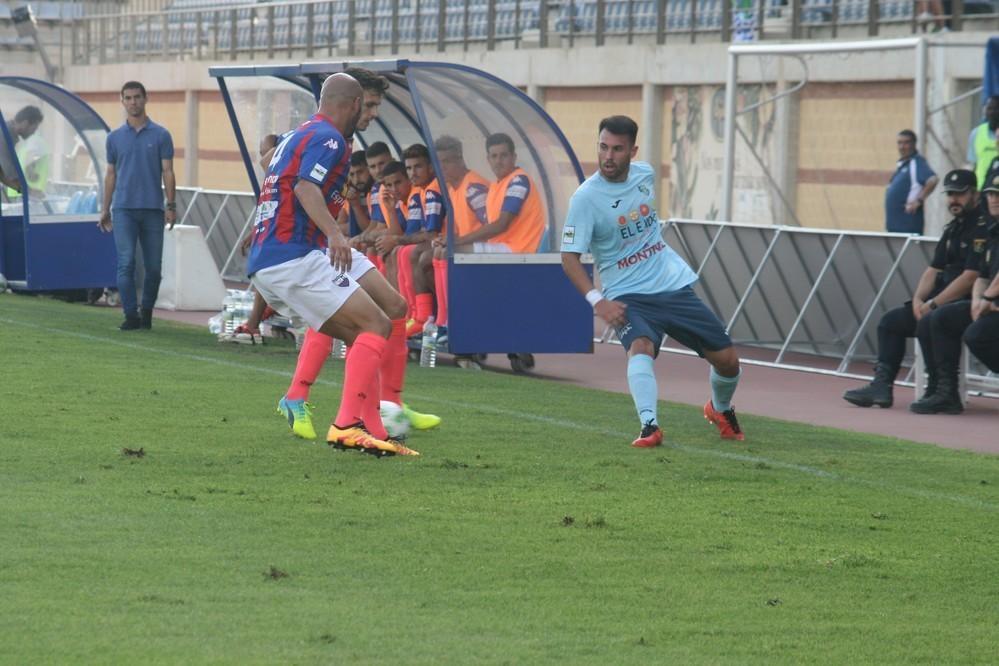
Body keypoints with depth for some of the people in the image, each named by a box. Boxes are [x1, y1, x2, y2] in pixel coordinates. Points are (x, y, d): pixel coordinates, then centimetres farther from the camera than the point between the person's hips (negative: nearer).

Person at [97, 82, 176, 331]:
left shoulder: (161, 135, 4)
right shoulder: (115, 137, 9)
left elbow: (167, 172, 2)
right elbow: (111, 174, 14)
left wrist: (171, 205, -7)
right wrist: (105, 210, 11)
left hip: (153, 208, 0)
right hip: (124, 210, 0)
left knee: (154, 266, 3)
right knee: (126, 263, -9)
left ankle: (147, 313, 17)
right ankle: (131, 316, -9)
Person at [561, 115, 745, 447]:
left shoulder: (645, 174, 0)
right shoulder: (585, 198, -17)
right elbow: (569, 256, -18)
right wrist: (596, 300, -30)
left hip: (675, 285, 5)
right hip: (628, 296, -5)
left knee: (727, 361, 5)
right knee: (641, 346, -36)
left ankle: (721, 409, 35)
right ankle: (649, 425, -44)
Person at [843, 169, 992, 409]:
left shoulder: (982, 229, -13)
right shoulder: (952, 229, 17)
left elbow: (970, 277, -21)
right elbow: (934, 269, 17)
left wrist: (933, 304, -18)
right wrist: (918, 299, -2)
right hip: (943, 301, 10)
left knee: (928, 324, -33)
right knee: (891, 320, 5)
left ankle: (937, 393, -24)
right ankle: (881, 385, -4)